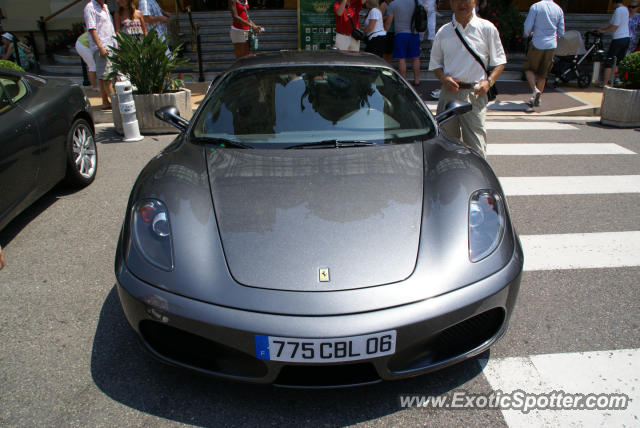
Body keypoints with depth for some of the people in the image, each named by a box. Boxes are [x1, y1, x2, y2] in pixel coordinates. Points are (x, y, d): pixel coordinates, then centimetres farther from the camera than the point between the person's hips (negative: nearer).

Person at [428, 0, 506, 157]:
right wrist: (443, 78, -4)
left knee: (475, 147, -8)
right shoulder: (443, 32, 9)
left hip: (475, 94, -2)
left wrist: (489, 81, -10)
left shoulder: (487, 28, 4)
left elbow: (499, 61, 8)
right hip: (449, 93, 3)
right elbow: (435, 63, 16)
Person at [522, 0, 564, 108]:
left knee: (529, 69, 10)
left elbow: (528, 26, -8)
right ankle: (537, 99, 13)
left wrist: (526, 34, 14)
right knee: (542, 74, 12)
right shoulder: (559, 9, 6)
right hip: (551, 46, 4)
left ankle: (534, 89, -13)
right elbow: (561, 32, 8)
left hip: (537, 44, -4)